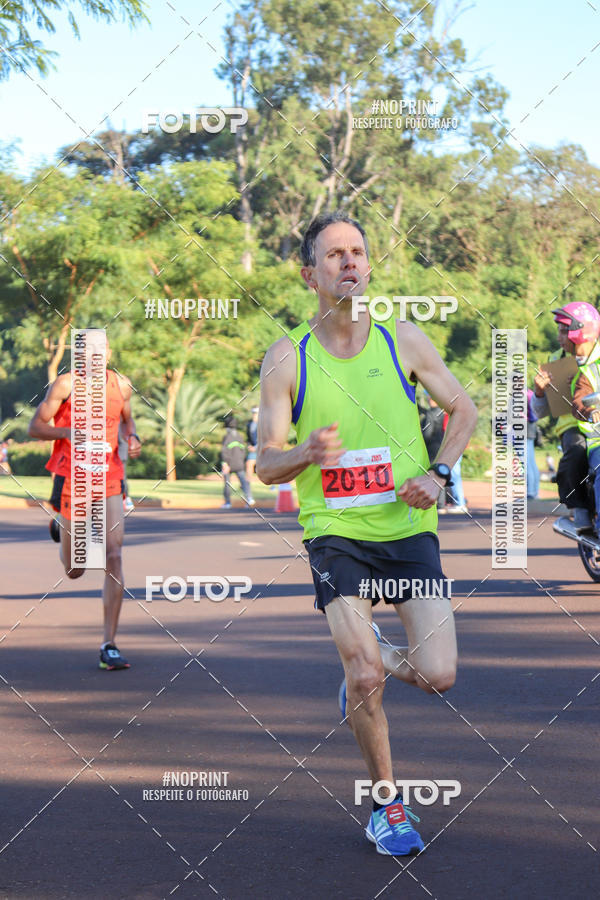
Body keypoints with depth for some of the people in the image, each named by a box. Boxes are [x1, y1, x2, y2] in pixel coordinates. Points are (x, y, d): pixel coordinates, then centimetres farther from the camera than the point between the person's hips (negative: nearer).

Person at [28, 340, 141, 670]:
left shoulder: (121, 385, 6)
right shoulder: (65, 384, -5)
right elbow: (35, 427, -5)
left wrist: (133, 438, 2)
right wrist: (66, 432, -24)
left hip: (109, 481, 2)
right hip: (72, 480, -2)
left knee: (113, 559, -13)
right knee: (74, 571, 11)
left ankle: (109, 647, -9)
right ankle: (60, 527, 50)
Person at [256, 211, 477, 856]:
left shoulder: (401, 339, 1)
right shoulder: (286, 360, -3)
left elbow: (462, 410, 13)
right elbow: (266, 465, -2)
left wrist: (437, 473, -3)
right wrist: (307, 452, -24)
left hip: (408, 526, 2)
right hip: (335, 531, -1)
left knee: (437, 676, -8)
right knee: (365, 677, -12)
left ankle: (368, 662, 28)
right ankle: (387, 805, 11)